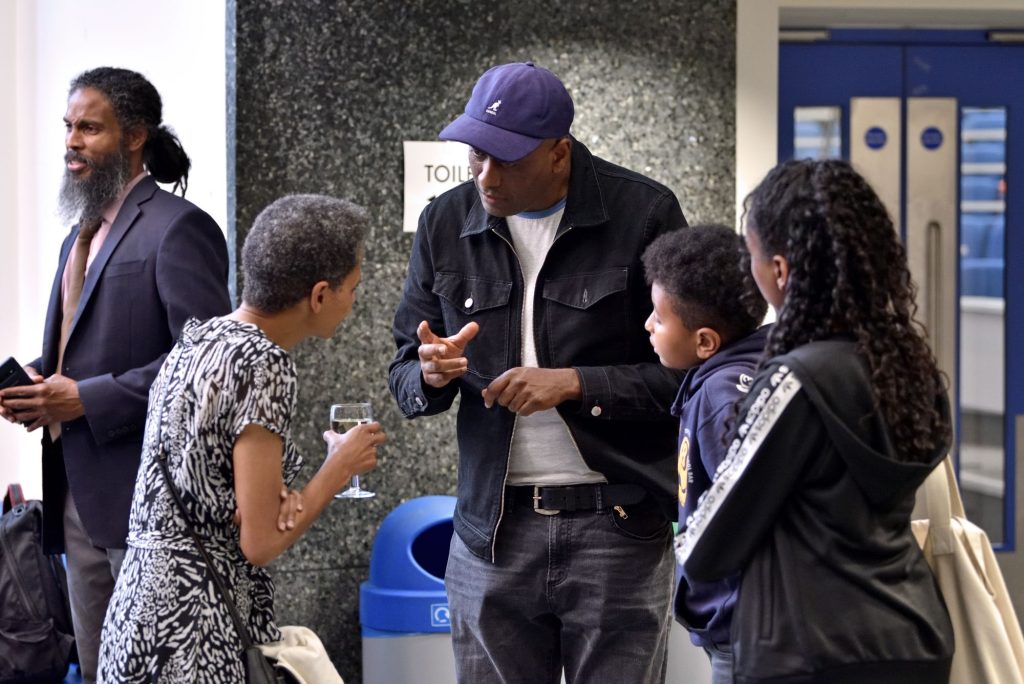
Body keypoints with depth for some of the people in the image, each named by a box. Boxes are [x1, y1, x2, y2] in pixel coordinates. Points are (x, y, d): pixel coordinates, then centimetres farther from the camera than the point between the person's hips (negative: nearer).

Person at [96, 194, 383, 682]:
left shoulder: (195, 340, 9)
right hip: (202, 630, -9)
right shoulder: (263, 365, -16)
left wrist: (273, 498, -6)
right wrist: (341, 467, -2)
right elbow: (260, 543, -15)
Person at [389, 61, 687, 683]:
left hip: (616, 526, -3)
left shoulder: (644, 213, -6)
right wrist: (432, 375, -11)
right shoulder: (446, 223, 6)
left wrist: (576, 384, -17)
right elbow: (404, 377, 12)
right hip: (493, 530, 3)